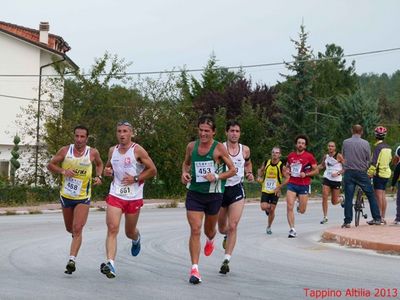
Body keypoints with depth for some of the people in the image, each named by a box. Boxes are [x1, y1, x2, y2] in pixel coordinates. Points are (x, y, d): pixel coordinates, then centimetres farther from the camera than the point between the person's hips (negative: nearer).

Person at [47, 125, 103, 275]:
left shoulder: (93, 153, -6)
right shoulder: (65, 151, -6)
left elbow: (99, 164, 15)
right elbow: (50, 165, 2)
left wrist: (98, 176, -3)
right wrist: (63, 171, -16)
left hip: (83, 197, -2)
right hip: (66, 195, 2)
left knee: (77, 229, -15)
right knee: (70, 228, 17)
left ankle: (72, 260, -15)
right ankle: (76, 235, 53)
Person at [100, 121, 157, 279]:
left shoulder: (138, 150, -7)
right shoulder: (112, 150, 8)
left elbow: (152, 170, -4)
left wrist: (135, 179, -13)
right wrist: (107, 171, 1)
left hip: (134, 197, -2)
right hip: (115, 195, 2)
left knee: (130, 232, 14)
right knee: (112, 229, -16)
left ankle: (136, 239, 52)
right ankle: (110, 264, -24)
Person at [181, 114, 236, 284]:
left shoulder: (219, 148, -10)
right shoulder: (191, 146, 1)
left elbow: (232, 170, -4)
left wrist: (217, 177, -20)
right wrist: (184, 173, -1)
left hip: (214, 195, -1)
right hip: (194, 193, 1)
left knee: (209, 229, 18)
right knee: (195, 229, -11)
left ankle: (210, 240, 57)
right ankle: (194, 269, -10)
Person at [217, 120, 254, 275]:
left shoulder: (245, 150, 3)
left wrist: (249, 173, 4)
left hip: (237, 190, 1)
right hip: (221, 188, 0)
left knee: (232, 226, -12)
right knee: (221, 228, 15)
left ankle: (226, 260, -8)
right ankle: (226, 236, 52)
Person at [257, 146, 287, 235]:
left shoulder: (281, 166, -11)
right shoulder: (266, 163, -3)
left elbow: (287, 179, -8)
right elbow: (260, 170, 16)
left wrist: (279, 187, -17)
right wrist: (259, 176, -4)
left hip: (275, 191, -2)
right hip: (265, 190, 2)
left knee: (272, 210, 1)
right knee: (263, 207, -13)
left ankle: (269, 227, 21)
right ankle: (268, 208, 26)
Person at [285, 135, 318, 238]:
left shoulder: (309, 156, -3)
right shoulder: (291, 155, 7)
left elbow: (316, 170, 1)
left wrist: (306, 174, -14)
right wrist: (287, 171, 3)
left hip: (304, 185, -2)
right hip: (292, 184, 2)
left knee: (302, 210, 3)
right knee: (289, 207, -12)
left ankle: (300, 206, 40)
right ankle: (292, 230, -7)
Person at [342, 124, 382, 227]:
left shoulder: (345, 142, -2)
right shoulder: (365, 143, -5)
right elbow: (369, 159, 3)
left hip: (349, 172, 1)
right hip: (362, 173, -1)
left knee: (348, 198, 2)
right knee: (371, 195, 12)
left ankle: (347, 222, -2)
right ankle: (377, 218, 13)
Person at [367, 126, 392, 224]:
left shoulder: (378, 147, -15)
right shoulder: (388, 147, 9)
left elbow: (374, 162, -20)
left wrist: (369, 173, -17)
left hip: (379, 173, -8)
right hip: (386, 173, 8)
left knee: (378, 195, -7)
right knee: (383, 196, 12)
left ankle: (379, 217, -9)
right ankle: (383, 217, 16)